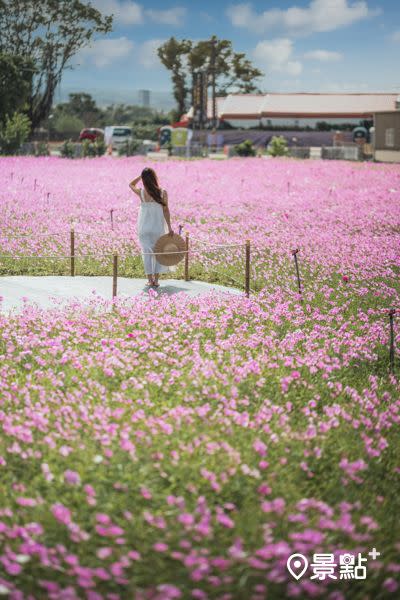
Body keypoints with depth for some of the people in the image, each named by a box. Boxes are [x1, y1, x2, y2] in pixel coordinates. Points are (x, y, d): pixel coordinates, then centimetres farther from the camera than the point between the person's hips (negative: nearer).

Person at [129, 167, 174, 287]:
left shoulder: (141, 193, -9)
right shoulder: (163, 193, -9)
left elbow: (131, 184, 12)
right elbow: (166, 210, -7)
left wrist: (141, 176, 4)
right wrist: (169, 228, -2)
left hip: (144, 228, 0)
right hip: (158, 227, 0)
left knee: (147, 253, 7)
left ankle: (150, 280, 5)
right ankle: (156, 280, 11)